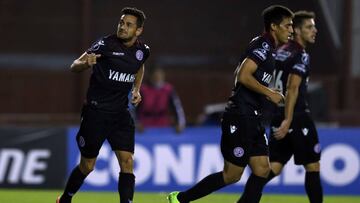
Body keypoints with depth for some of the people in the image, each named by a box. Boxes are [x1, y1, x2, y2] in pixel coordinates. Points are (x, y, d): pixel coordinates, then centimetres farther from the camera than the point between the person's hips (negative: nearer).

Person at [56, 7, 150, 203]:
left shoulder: (142, 50, 2)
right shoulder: (106, 44, -14)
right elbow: (74, 66, -16)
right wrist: (85, 62, -39)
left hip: (121, 113, 4)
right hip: (96, 111, -4)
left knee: (127, 162, -9)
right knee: (87, 166, 7)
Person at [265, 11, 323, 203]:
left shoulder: (281, 51, 14)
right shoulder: (301, 55, -11)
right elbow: (292, 88, -20)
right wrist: (287, 122, -25)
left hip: (278, 116, 8)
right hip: (297, 117, -8)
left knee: (274, 167, 6)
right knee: (313, 166, 3)